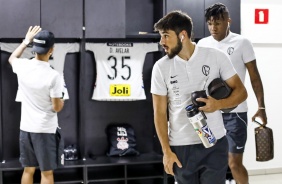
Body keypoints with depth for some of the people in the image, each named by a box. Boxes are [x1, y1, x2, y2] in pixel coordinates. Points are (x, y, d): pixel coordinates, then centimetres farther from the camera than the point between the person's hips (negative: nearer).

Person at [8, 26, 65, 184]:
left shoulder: (22, 67, -4)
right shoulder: (53, 76, -19)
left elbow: (12, 58, 22)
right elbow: (57, 107, -13)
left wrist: (26, 41, 27)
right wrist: (62, 102, 9)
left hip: (26, 128, 5)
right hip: (46, 130, -5)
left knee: (28, 170, 15)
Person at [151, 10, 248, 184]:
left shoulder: (216, 57, -4)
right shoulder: (161, 67, -2)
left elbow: (241, 91, 0)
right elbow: (160, 112, 2)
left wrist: (219, 104, -20)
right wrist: (166, 151, -3)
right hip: (180, 147, 1)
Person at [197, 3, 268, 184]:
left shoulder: (242, 43, -5)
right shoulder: (203, 44, 6)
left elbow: (255, 77, -2)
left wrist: (261, 107, -8)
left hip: (235, 112, -3)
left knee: (235, 162, -1)